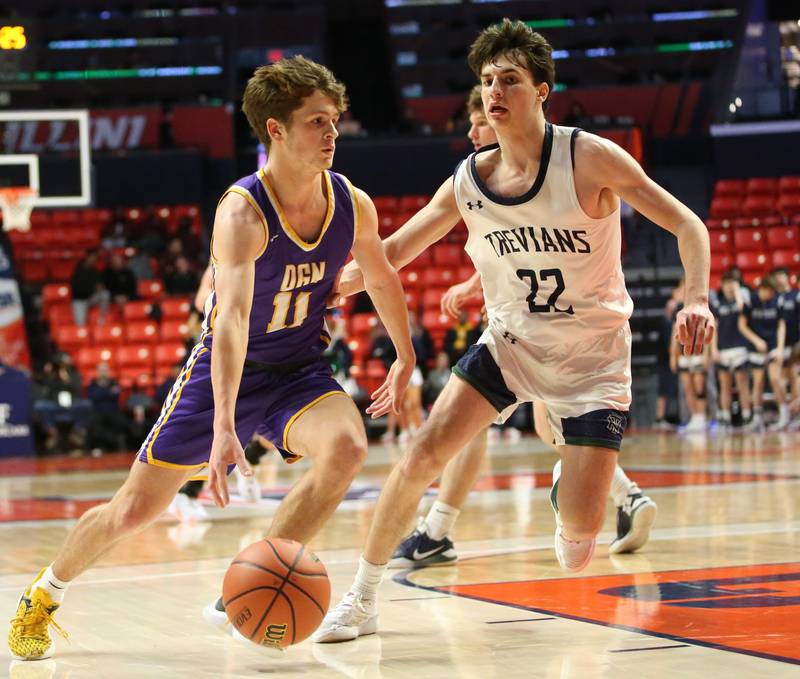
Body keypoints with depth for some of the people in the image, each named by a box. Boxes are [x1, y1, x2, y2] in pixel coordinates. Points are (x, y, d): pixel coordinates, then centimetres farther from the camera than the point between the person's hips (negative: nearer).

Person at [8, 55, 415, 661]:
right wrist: (223, 426, -53)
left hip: (300, 370, 4)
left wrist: (406, 359, 20)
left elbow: (382, 278, 12)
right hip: (225, 372, -3)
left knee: (347, 447, -29)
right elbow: (233, 318, -42)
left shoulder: (352, 204, -11)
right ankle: (44, 595, 31)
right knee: (134, 510, 0)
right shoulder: (242, 212, -28)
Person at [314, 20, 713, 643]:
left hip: (592, 357, -3)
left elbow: (687, 225, -15)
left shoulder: (590, 159, -18)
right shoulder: (466, 184, -7)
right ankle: (361, 601, 1)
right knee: (424, 452, -13)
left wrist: (697, 300, -32)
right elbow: (385, 258, 3)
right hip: (510, 343, 3)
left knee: (581, 526, -12)